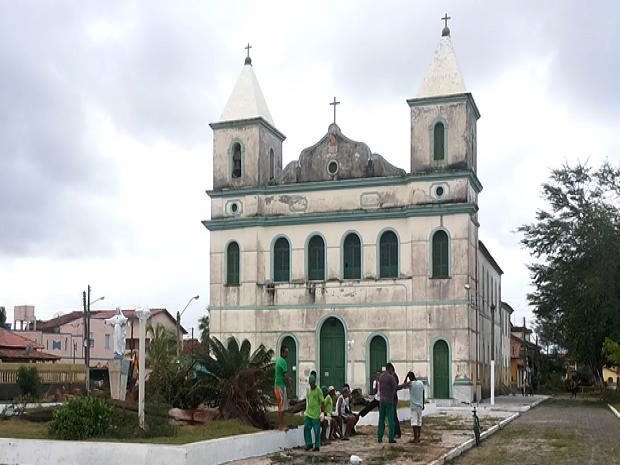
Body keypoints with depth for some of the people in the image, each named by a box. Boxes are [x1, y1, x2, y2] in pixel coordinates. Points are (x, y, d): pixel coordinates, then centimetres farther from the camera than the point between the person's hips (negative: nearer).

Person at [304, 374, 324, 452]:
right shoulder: (308, 390, 11)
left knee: (317, 431, 1)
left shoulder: (318, 390, -9)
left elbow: (322, 402, -11)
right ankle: (309, 444, 14)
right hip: (308, 414, 6)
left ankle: (317, 446, 9)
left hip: (315, 414, -6)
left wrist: (322, 412, -16)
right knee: (306, 428, 2)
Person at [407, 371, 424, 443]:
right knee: (419, 421, 10)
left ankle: (415, 438, -11)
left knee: (414, 421, -6)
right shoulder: (421, 383, 6)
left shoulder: (411, 384, -13)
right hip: (420, 405, 6)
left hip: (414, 405, -6)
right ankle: (418, 437, 12)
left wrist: (406, 376, 0)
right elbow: (423, 395, 11)